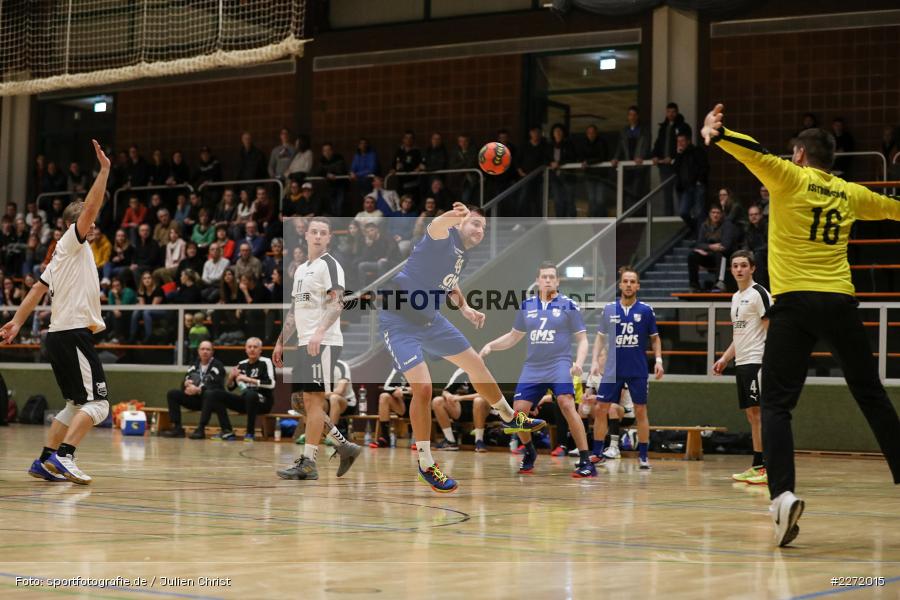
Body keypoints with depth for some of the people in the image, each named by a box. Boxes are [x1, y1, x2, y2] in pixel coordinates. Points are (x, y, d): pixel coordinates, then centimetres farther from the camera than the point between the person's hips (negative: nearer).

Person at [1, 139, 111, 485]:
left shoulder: (64, 257, 22)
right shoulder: (70, 243, -3)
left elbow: (37, 290, 19)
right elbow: (90, 208, -15)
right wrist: (104, 170, -14)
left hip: (62, 335, 10)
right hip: (74, 334, -10)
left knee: (75, 405, 14)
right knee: (97, 404, -15)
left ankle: (45, 461, 11)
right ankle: (63, 456, -24)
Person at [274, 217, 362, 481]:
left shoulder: (329, 264, -5)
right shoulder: (301, 269, 21)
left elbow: (337, 303, -17)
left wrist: (320, 332, -30)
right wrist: (280, 343, 22)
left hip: (323, 343, -9)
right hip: (305, 344, 9)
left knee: (314, 401, -9)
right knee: (308, 404, 8)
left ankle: (308, 463, -7)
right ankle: (346, 447, 16)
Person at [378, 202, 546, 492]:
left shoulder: (462, 255, 8)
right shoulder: (447, 238, -19)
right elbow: (435, 228, -45)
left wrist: (464, 308, 8)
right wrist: (452, 217, -70)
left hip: (430, 319, 9)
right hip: (399, 322, -9)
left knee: (476, 365, 19)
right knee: (422, 388, -20)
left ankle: (510, 418, 44)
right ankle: (426, 465, -5)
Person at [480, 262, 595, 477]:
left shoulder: (569, 305, -1)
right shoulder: (527, 306, 10)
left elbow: (582, 339, 0)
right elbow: (513, 336, 21)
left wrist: (578, 362, -18)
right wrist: (490, 345, 7)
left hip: (559, 365, -4)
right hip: (533, 368, 5)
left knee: (567, 405, -26)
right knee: (518, 410, -5)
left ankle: (586, 462, -21)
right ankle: (529, 453, 23)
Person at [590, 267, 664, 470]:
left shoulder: (646, 310, -2)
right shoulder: (609, 309, 2)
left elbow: (655, 338, 6)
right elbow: (601, 337, 10)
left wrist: (658, 360, -6)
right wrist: (595, 360, 0)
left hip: (638, 370, -1)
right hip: (612, 369, 1)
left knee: (641, 411, 2)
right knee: (600, 409, 0)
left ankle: (643, 456, 11)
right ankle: (596, 453, 10)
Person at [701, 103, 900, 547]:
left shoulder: (789, 178, 4)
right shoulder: (849, 193, 16)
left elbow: (755, 152, -15)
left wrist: (715, 134, -34)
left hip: (795, 302, -3)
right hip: (840, 302, 3)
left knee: (776, 405, -4)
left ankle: (782, 493, -22)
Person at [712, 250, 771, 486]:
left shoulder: (759, 294, -8)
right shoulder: (736, 297, 19)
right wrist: (725, 358, 20)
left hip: (757, 361, -9)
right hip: (741, 362, 9)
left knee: (760, 412, -11)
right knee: (752, 415, 9)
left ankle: (769, 468, -13)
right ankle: (757, 466, 12)